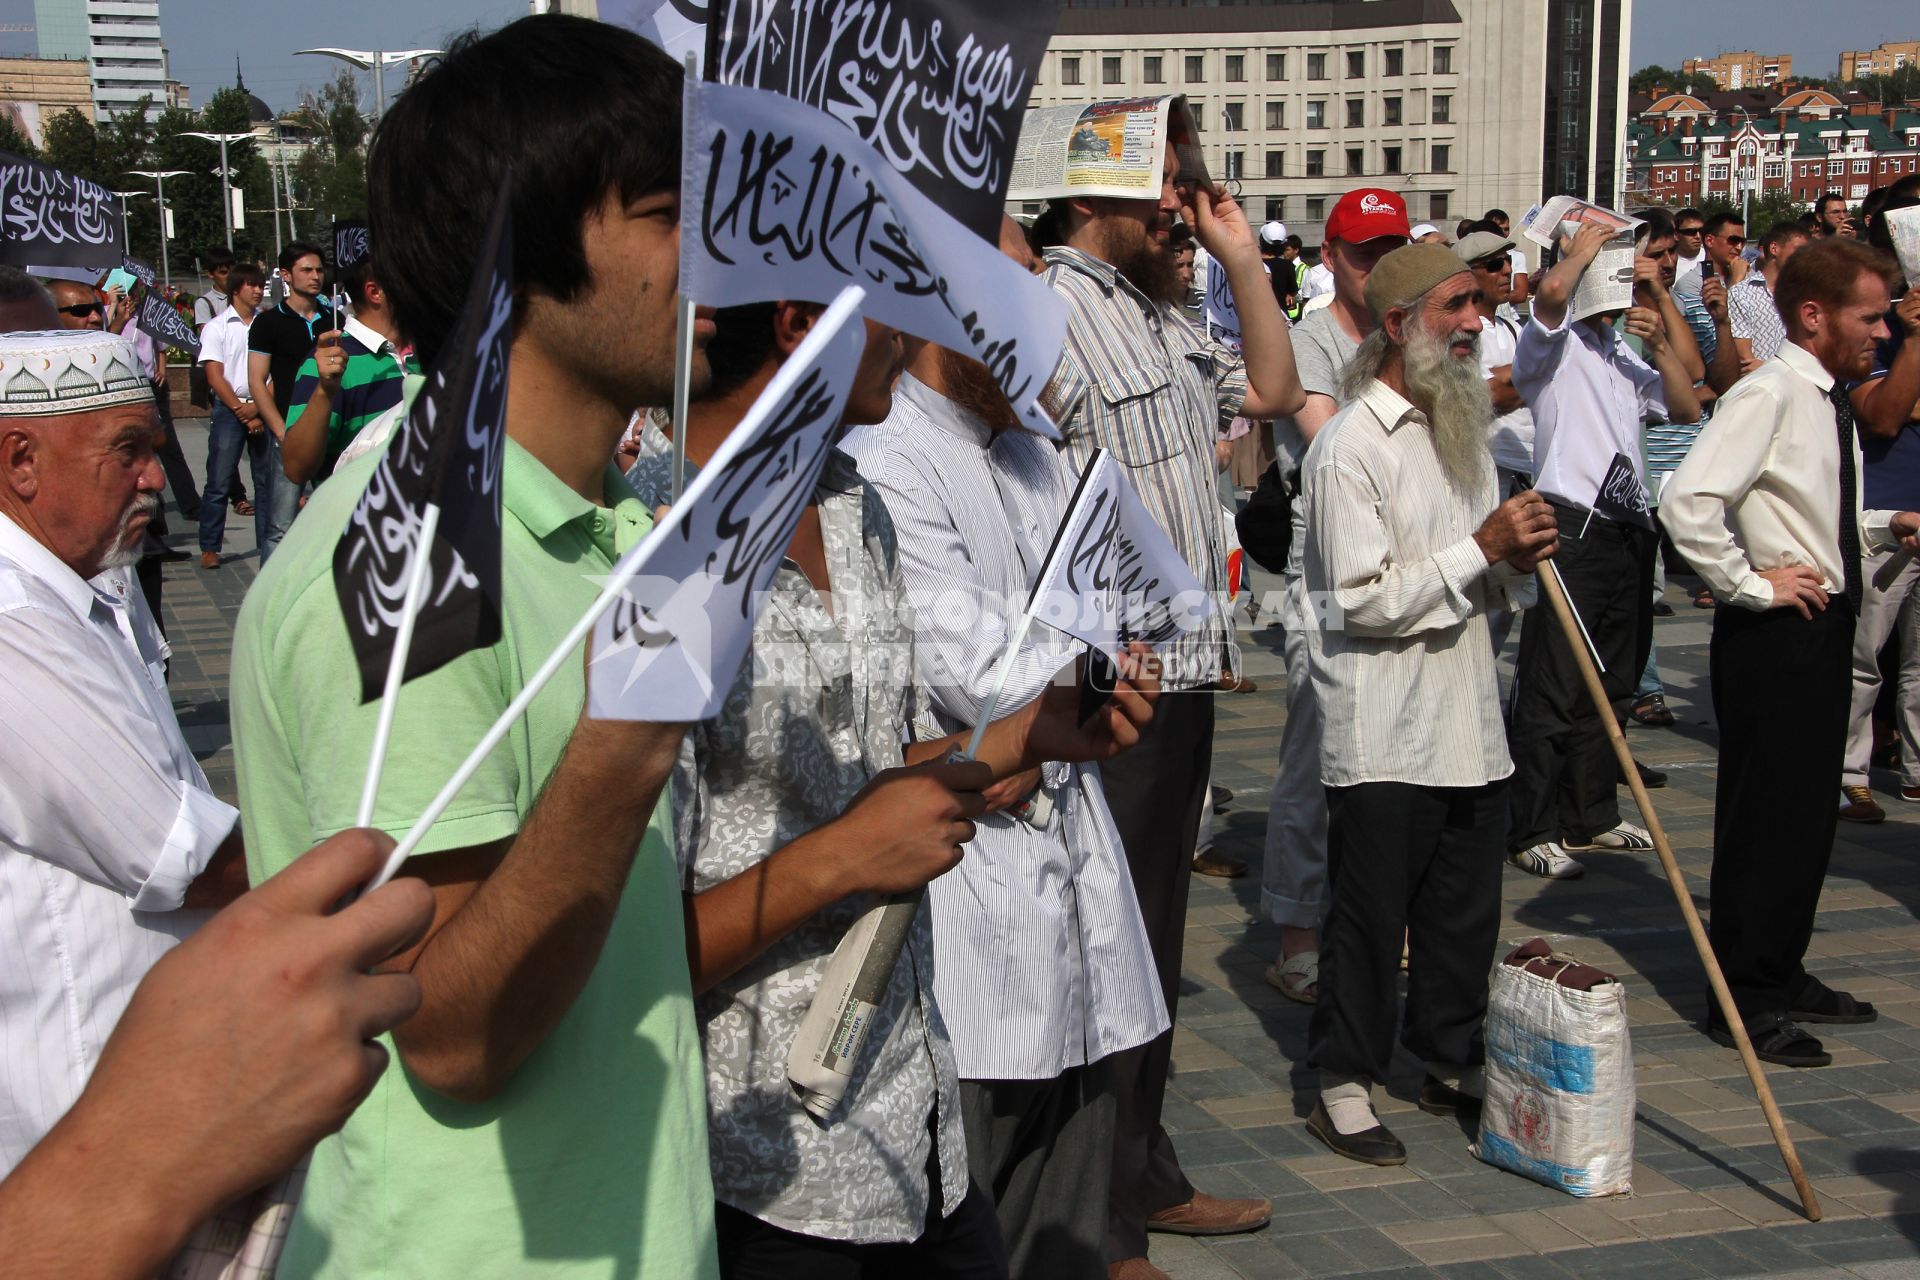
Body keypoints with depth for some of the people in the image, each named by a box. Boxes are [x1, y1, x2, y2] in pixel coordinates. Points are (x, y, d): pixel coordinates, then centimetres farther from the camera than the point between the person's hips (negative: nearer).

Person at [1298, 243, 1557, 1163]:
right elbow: (1363, 601, -18)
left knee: (1466, 910, 15)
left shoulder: (1464, 428, 14)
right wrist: (1481, 547, -17)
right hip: (1381, 733, -8)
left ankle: (1454, 1063, 31)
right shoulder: (1349, 445, -13)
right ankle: (1344, 1086, 14)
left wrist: (1520, 555, -2)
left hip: (1468, 721, 8)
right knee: (1369, 915, 1)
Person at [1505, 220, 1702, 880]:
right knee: (1551, 690, -6)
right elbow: (1551, 292, -23)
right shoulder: (1552, 344, -1)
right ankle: (1531, 831, -2)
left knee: (1609, 685, 14)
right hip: (1570, 527, -8)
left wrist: (1659, 345, 5)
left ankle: (1591, 815, 24)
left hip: (1627, 529, 8)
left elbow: (1686, 408, 17)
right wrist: (1581, 247, -5)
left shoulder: (1626, 356, 23)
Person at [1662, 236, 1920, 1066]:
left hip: (1824, 626, 10)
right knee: (1765, 814, -2)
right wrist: (1750, 585, -21)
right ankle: (1742, 998, 9)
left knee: (1810, 810, 17)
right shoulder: (1767, 395, -16)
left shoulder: (1831, 402, 13)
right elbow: (1687, 503, -28)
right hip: (1775, 633, -9)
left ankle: (1781, 975, 30)